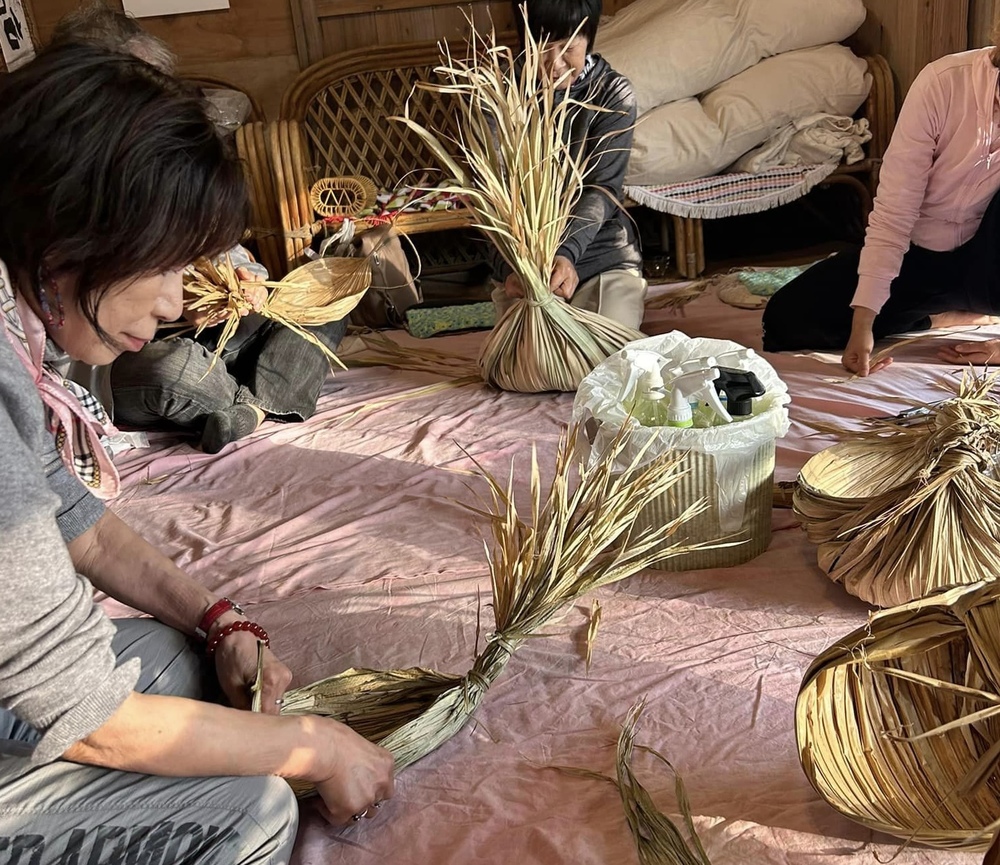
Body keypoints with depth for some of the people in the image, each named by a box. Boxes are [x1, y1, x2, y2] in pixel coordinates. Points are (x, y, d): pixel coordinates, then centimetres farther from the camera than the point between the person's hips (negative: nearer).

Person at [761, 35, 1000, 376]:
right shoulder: (944, 81, -22)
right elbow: (893, 213, -20)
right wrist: (863, 322, -25)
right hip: (919, 251, 1)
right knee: (786, 319, -14)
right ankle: (945, 314, -2)